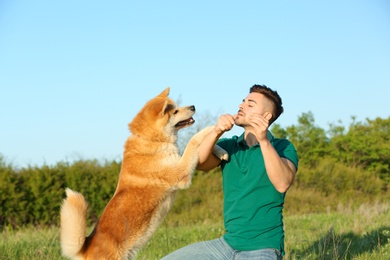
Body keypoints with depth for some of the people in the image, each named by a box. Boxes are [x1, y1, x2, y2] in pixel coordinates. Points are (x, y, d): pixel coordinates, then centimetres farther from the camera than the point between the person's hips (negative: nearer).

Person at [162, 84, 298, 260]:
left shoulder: (282, 147, -3)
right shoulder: (229, 146, 9)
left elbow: (282, 184, -22)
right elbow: (198, 163, -10)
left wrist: (264, 141, -30)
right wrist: (216, 132, -25)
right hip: (227, 244, 5)